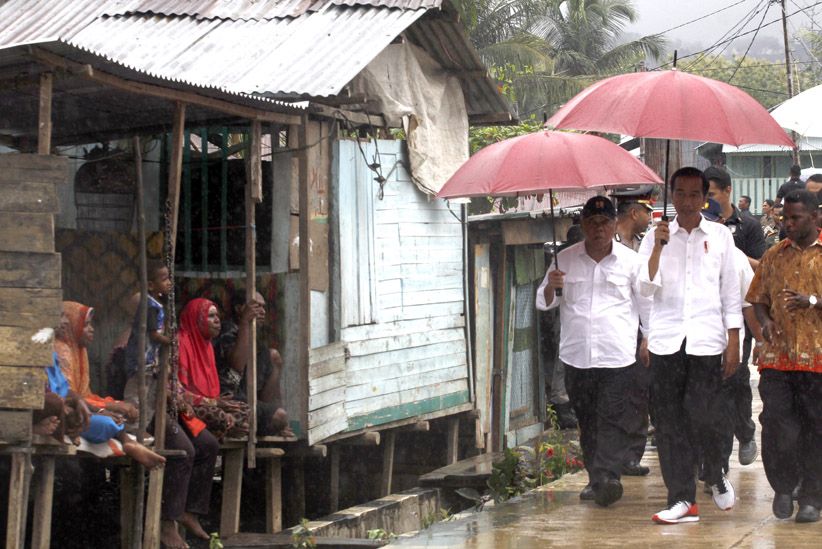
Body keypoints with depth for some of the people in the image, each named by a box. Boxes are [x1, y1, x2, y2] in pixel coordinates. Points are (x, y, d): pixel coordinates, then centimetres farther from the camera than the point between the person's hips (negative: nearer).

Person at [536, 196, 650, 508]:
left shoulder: (630, 261, 4)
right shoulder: (565, 260, 8)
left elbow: (645, 303, 10)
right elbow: (543, 304, 12)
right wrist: (550, 286, -9)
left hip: (618, 356, -3)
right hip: (577, 355, 3)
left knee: (613, 420, -11)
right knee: (586, 420, 9)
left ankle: (606, 478, -14)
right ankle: (596, 478, 18)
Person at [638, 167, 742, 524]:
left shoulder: (720, 236, 8)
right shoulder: (656, 237, 9)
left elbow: (731, 294, 8)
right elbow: (647, 288, -1)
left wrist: (733, 343, 3)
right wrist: (658, 246, -11)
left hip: (706, 340, -1)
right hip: (666, 340, 1)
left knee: (706, 417, -6)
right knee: (669, 421, -1)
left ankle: (715, 476, 23)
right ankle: (682, 499, 5)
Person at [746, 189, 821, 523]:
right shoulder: (774, 255, 14)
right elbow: (759, 299, 18)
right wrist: (765, 321, -2)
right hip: (777, 356, 3)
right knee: (777, 425, -3)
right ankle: (783, 487, 16)